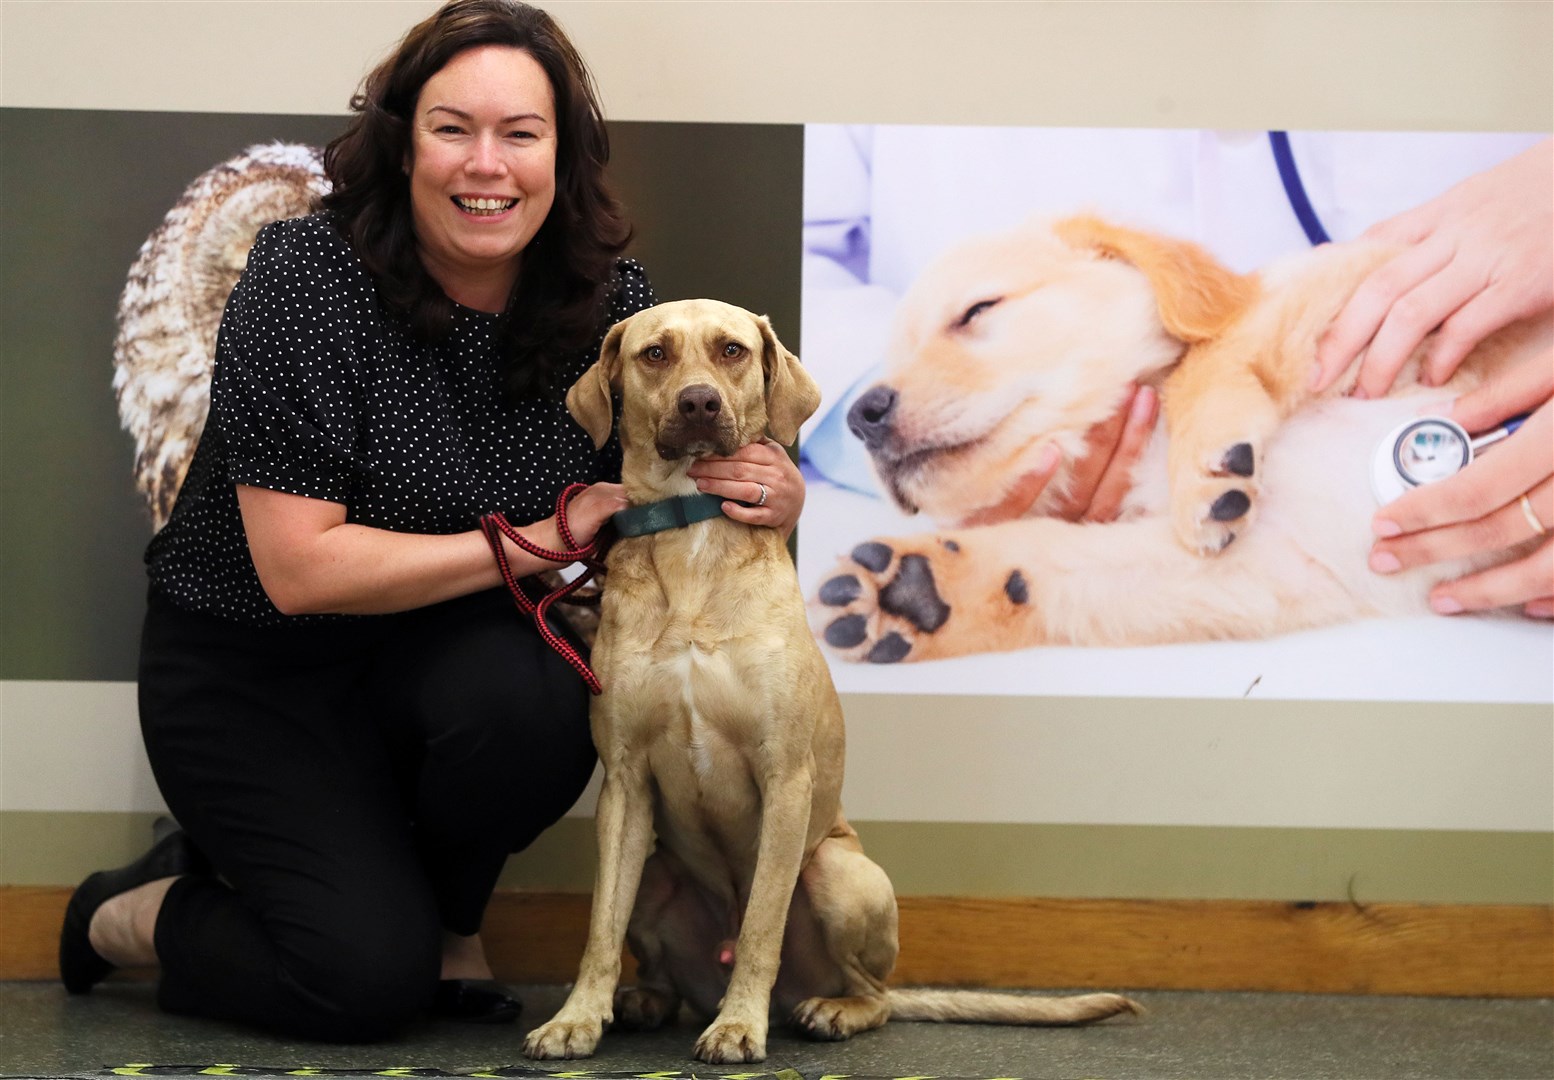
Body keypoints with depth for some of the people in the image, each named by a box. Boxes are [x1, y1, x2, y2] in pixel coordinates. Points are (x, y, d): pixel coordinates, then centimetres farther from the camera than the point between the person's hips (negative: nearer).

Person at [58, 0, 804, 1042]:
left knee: (531, 702, -32)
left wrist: (768, 500, -20)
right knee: (368, 977, -18)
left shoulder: (612, 303, -8)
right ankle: (140, 915, 13)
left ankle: (451, 917, 0)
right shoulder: (308, 276, -21)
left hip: (449, 651, 4)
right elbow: (300, 568, -25)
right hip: (253, 670, -4)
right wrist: (535, 543, -25)